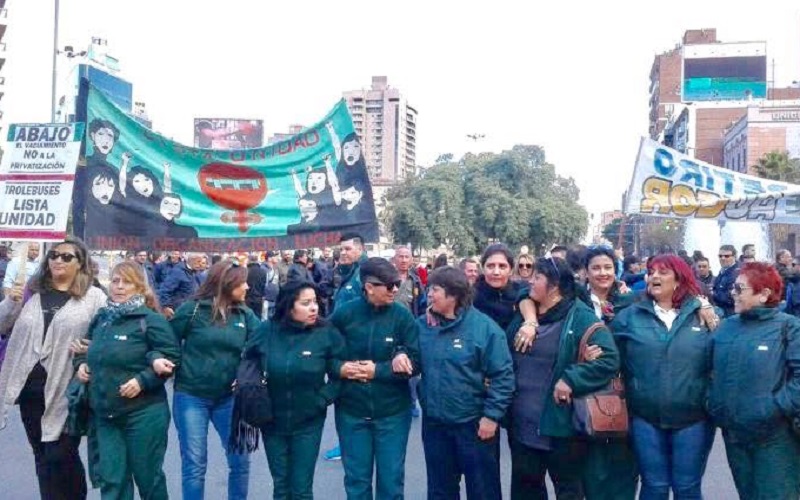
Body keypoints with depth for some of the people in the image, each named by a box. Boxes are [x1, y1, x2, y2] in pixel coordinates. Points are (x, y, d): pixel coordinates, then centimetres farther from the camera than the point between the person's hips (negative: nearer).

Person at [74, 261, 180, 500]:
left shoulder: (151, 320, -11)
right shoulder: (101, 318, 9)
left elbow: (172, 357, -13)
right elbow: (87, 349, 26)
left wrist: (142, 381, -21)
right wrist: (81, 363, 6)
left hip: (143, 413, -6)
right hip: (105, 414, 6)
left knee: (147, 476, 8)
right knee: (111, 479, 10)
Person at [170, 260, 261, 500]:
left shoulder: (245, 314, 3)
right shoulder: (192, 309, -6)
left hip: (229, 397, 3)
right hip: (191, 396, -3)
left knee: (240, 460, 6)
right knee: (194, 464, 4)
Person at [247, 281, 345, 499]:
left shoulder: (327, 333, -12)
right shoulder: (267, 330, -8)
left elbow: (339, 374, -5)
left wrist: (322, 400, -14)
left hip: (308, 422, -2)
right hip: (272, 420, 2)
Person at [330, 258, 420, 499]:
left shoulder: (402, 315, -10)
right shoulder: (343, 313, -8)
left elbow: (415, 363, -10)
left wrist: (377, 370, -18)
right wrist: (340, 368, -16)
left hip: (393, 412, -1)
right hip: (351, 411, 1)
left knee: (391, 480, 11)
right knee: (356, 480, 15)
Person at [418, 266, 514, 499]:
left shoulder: (483, 326, -14)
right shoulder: (423, 325, 1)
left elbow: (503, 375, -12)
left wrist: (492, 416, -15)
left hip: (475, 424, -4)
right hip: (434, 423, 5)